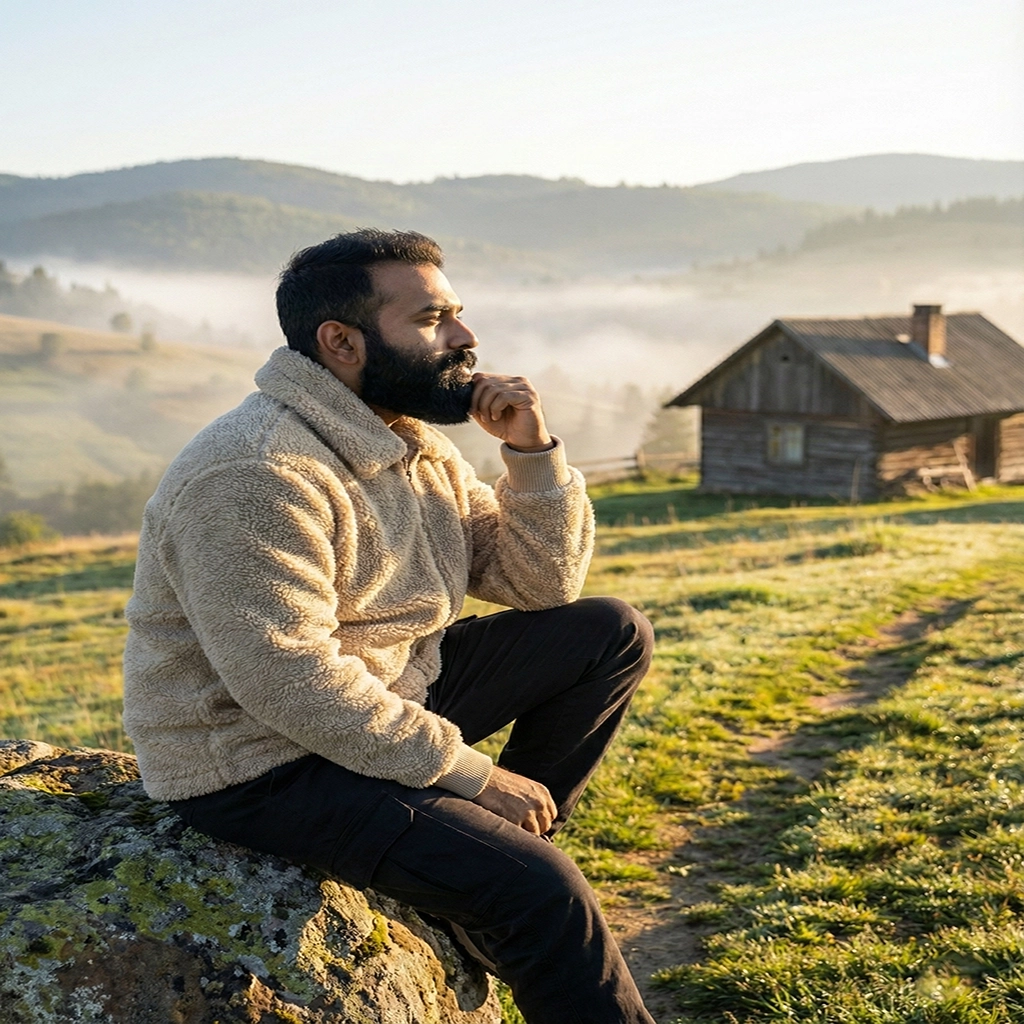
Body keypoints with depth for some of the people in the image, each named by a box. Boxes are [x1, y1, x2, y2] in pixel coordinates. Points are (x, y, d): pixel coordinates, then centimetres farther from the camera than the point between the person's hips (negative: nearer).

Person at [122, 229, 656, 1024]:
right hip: (261, 759, -9)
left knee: (611, 635, 4)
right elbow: (294, 686, -29)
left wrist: (534, 450, -9)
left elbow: (544, 586, 7)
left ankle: (485, 849, 5)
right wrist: (471, 773, -21)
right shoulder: (255, 477, -24)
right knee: (535, 885, -23)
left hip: (392, 693, 9)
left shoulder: (421, 447, 5)